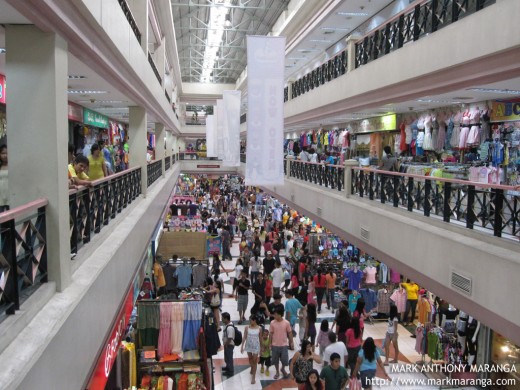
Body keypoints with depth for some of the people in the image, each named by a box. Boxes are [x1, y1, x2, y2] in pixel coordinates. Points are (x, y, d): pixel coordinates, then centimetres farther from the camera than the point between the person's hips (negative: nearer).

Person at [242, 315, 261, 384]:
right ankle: (252, 368, 50)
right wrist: (242, 346, -6)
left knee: (255, 361, 1)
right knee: (250, 358, 22)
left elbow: (260, 338, -3)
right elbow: (244, 337, -4)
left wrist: (261, 348, 3)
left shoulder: (259, 328, -12)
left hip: (256, 346, -2)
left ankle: (253, 377, 8)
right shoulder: (247, 328, -9)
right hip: (248, 346, 3)